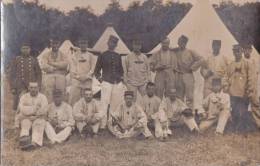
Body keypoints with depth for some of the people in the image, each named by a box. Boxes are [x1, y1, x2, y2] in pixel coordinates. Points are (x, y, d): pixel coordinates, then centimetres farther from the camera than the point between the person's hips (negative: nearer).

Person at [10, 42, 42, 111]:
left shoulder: (34, 60, 6)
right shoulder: (16, 60, 3)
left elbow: (39, 74, 9)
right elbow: (12, 74, 4)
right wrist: (12, 87, -2)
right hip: (20, 87, -1)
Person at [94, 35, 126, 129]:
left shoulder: (118, 56, 16)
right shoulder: (102, 56, 6)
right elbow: (96, 70, 11)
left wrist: (121, 78, 12)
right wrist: (100, 79, 0)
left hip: (118, 83, 4)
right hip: (107, 83, -3)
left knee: (116, 104, 2)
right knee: (105, 104, -9)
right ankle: (102, 125, -6)